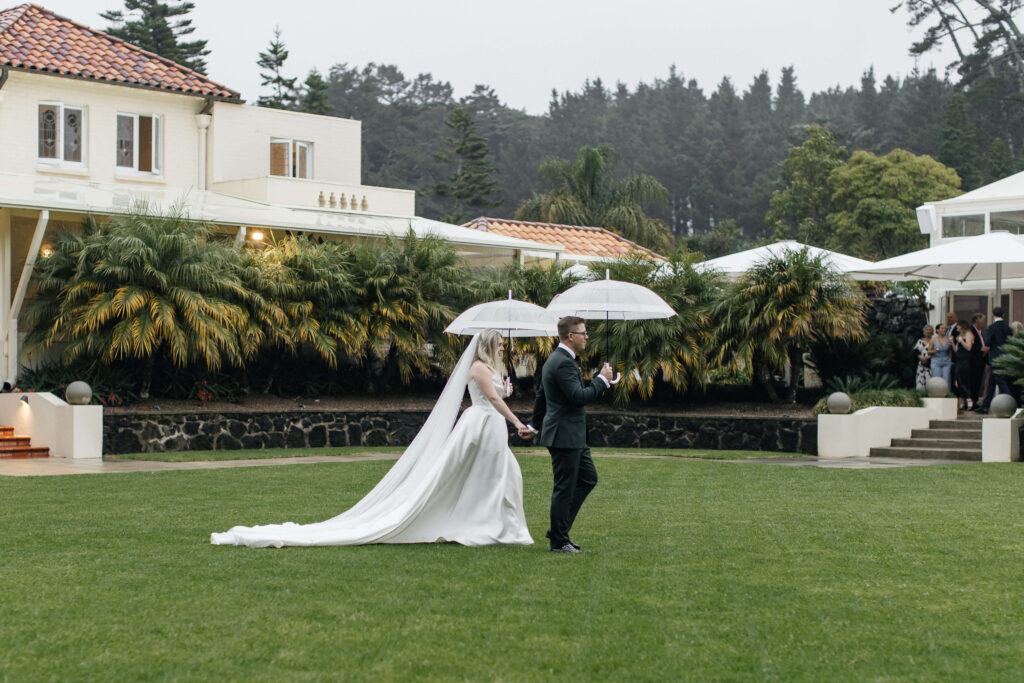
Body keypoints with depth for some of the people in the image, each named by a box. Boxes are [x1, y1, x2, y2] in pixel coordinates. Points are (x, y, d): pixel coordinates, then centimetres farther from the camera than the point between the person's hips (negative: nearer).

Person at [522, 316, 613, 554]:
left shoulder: (554, 360, 15)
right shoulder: (564, 362, -18)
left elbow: (541, 395, 24)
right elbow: (578, 397, -25)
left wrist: (534, 424, 31)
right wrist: (602, 380, -14)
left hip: (571, 436, 11)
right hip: (565, 436, -11)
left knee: (588, 478, 16)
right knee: (564, 488, -3)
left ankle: (559, 529, 20)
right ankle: (559, 541, 6)